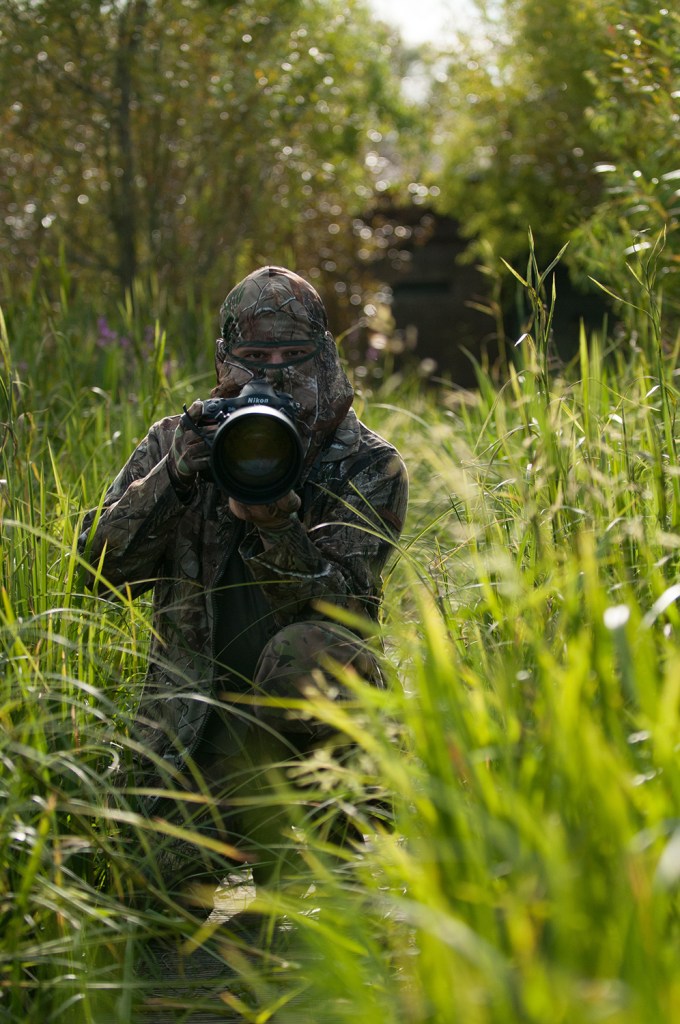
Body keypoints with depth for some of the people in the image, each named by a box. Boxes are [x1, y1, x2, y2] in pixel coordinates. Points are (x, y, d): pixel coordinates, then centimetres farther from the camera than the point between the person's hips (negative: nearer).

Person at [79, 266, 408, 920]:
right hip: (193, 708, 3)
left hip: (293, 702, -3)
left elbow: (346, 604, -13)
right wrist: (171, 478, -18)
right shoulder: (178, 441, 5)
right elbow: (105, 565, -3)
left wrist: (277, 523, -31)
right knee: (162, 888, -8)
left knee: (302, 654, -38)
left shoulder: (368, 467, -2)